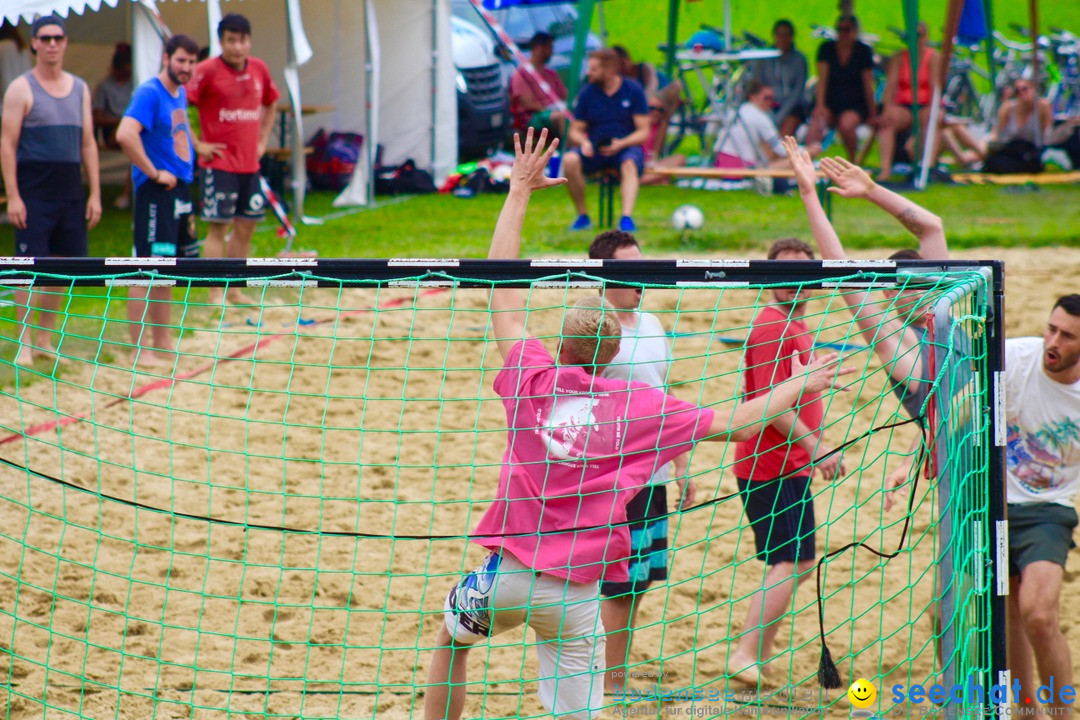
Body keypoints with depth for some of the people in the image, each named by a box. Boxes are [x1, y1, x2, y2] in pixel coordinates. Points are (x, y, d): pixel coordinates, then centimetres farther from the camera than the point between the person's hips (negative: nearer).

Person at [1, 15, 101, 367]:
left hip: (70, 196, 5)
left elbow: (88, 143, 16)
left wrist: (95, 193, 10)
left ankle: (44, 339, 17)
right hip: (33, 195, -5)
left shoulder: (79, 88, 12)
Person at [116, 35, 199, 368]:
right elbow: (125, 134, -27)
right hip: (156, 191, -9)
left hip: (180, 190, 9)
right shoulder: (150, 93, -14)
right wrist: (154, 173, -21)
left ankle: (162, 344, 24)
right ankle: (139, 351, -6)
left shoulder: (181, 94, 13)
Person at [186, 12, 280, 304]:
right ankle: (215, 293, -4)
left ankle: (234, 290, 20)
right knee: (219, 226, -7)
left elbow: (269, 104, 26)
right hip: (219, 163, -6)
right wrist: (197, 145, -14)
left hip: (250, 163, 6)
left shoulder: (259, 69, 7)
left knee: (246, 226, 10)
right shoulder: (208, 70, -11)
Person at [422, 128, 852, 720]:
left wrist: (519, 191, 13)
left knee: (450, 636, 28)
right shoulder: (640, 405, -2)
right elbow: (734, 424, 6)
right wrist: (796, 386, 21)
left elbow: (502, 283, 7)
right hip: (578, 592, 0)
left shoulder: (534, 377, -2)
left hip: (510, 575, 0)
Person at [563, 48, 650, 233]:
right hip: (594, 149, 2)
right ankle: (582, 216, -17)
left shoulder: (633, 90, -1)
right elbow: (575, 131, 8)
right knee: (569, 160, -29)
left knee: (629, 164, -38)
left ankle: (627, 218, -52)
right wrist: (583, 142, -16)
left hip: (626, 146, -2)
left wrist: (621, 144, -21)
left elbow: (643, 132, -3)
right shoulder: (587, 93, 6)